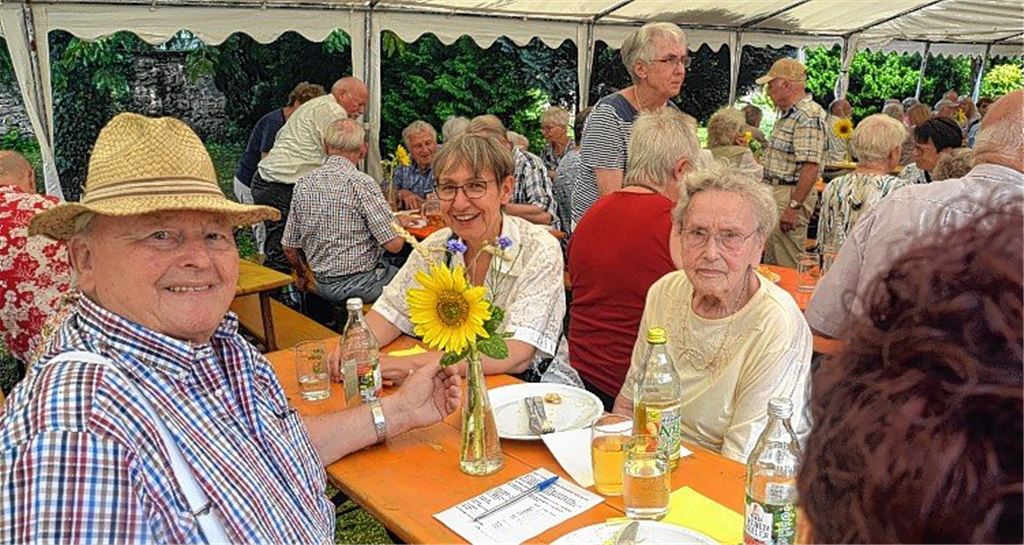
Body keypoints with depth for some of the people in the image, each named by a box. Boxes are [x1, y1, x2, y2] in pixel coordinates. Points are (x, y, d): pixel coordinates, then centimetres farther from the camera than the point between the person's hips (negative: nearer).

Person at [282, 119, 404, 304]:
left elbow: (289, 247, 7)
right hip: (362, 285, -7)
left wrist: (302, 274, 27)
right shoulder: (362, 183, -18)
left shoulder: (303, 184, 1)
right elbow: (394, 244, -18)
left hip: (323, 286, 7)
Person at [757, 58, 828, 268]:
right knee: (770, 262, 16)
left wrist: (793, 207, -27)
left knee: (787, 267, -5)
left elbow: (810, 166, -25)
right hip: (775, 192, 11)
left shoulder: (808, 116, -18)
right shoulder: (788, 114, 16)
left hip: (791, 194, -11)